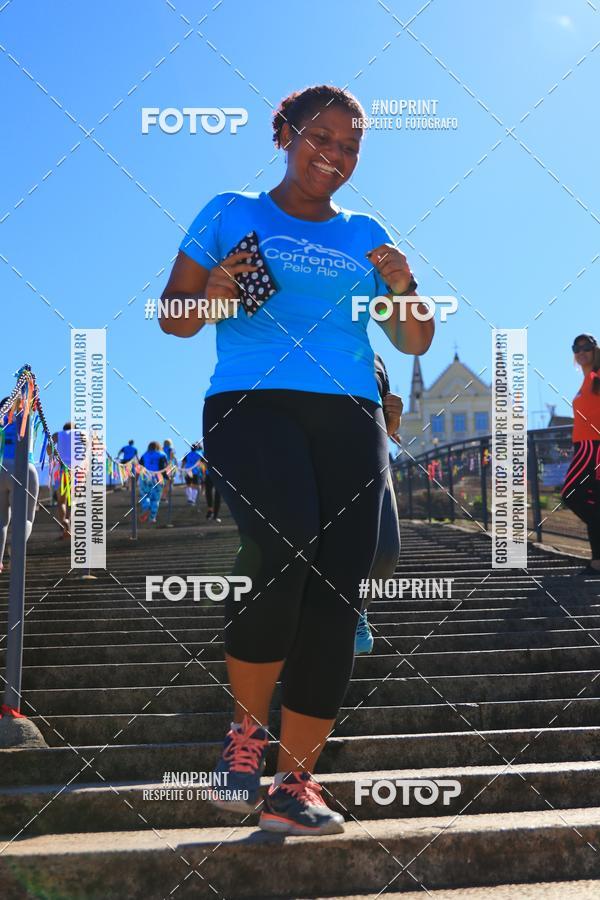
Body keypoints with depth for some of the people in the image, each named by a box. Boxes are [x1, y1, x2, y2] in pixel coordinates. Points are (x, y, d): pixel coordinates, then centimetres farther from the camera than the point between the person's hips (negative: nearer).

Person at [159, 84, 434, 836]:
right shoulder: (231, 214, 13)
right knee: (283, 544, -29)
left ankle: (294, 785, 5)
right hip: (251, 402, -4)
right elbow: (172, 315, 12)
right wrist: (210, 300, -10)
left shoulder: (364, 235, 21)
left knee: (333, 595, -5)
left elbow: (416, 343, 19)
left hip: (348, 415, 4)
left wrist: (404, 287, -1)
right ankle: (245, 727, -6)